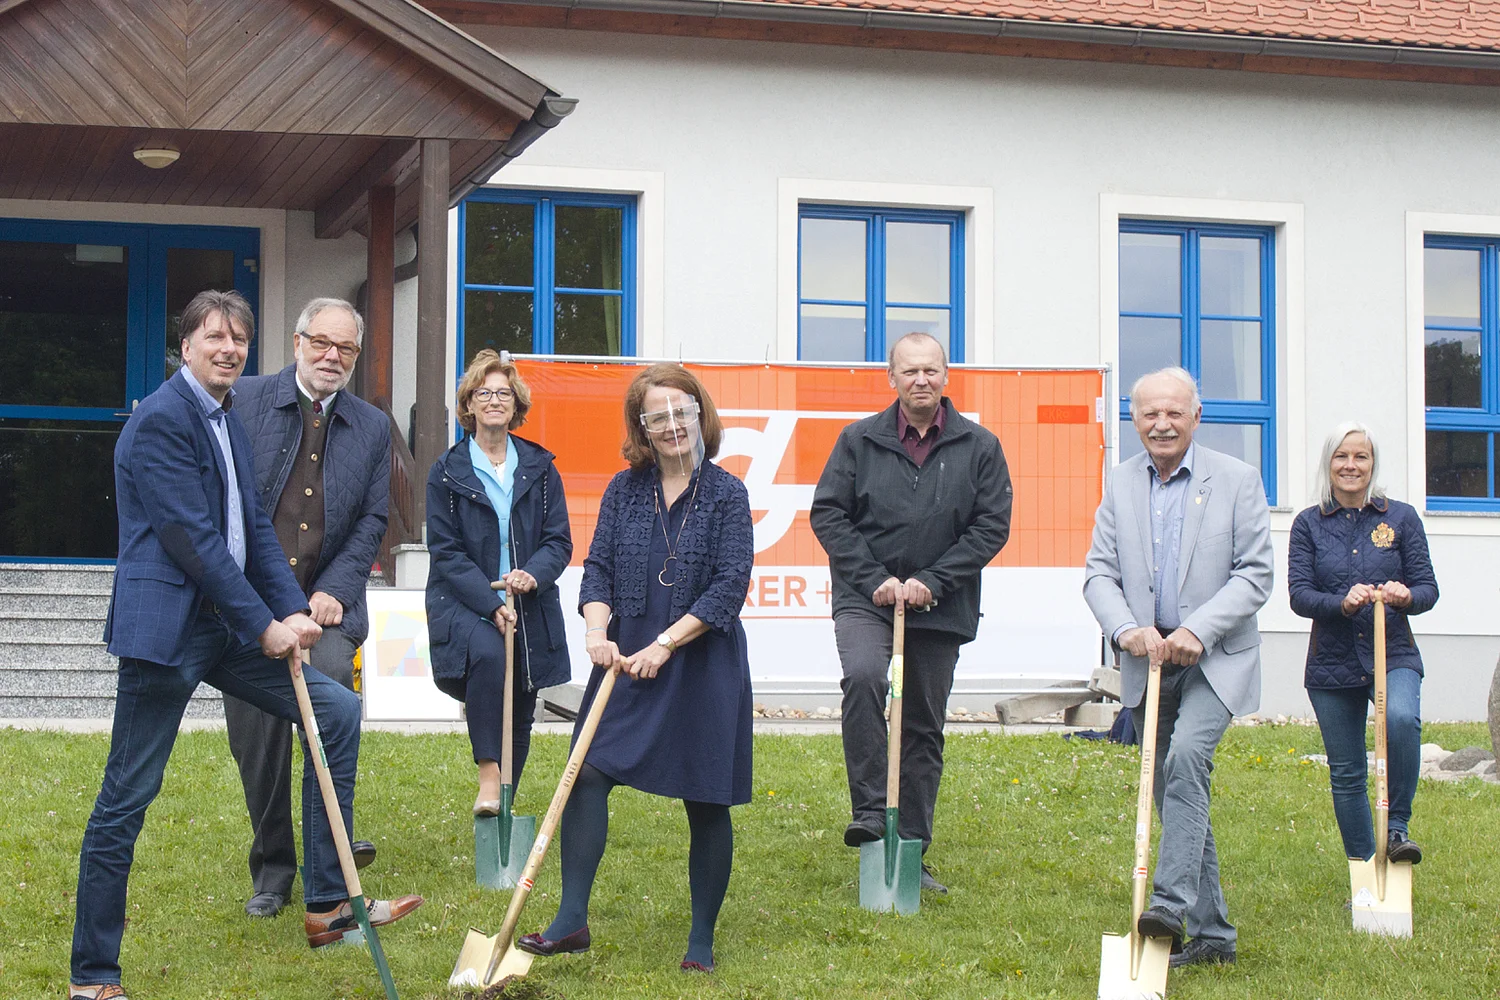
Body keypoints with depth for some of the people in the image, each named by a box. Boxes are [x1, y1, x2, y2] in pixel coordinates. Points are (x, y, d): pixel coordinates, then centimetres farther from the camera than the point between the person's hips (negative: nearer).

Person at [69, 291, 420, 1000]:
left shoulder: (228, 418, 16)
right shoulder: (161, 418, -14)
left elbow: (253, 525, 13)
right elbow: (192, 538, -18)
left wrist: (293, 610, -1)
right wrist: (263, 625, -15)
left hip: (225, 623, 10)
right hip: (166, 627, -9)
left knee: (336, 711, 8)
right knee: (127, 796, -3)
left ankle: (328, 906, 12)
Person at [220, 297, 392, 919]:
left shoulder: (372, 427, 10)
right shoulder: (242, 401, 2)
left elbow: (372, 520, 9)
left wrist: (333, 591, -4)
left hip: (325, 602, 1)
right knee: (257, 738, 2)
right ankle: (272, 870, 18)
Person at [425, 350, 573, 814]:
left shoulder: (539, 468, 8)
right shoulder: (447, 472, 1)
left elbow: (559, 540, 5)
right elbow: (445, 551, -4)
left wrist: (533, 575, -17)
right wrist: (490, 604, -16)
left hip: (528, 605, 4)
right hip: (464, 602, -3)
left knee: (520, 713, 5)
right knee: (488, 653, -34)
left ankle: (503, 806, 21)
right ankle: (488, 775, -28)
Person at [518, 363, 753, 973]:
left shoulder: (726, 494, -3)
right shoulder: (624, 490, 7)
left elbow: (730, 585, -9)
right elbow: (598, 567, 5)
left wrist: (665, 643, -14)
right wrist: (597, 630, -13)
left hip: (702, 666, -3)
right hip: (626, 663, 3)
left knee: (706, 803, 3)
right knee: (587, 775, -9)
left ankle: (702, 941, 16)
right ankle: (571, 922, -2)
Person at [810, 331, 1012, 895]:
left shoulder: (980, 447, 2)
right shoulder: (860, 440, 2)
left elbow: (993, 525, 0)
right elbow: (827, 514, 1)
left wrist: (931, 581, -10)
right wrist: (873, 579, -10)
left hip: (941, 609, 2)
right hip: (865, 598, -2)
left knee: (924, 727, 8)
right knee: (863, 676, -30)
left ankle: (911, 850, 17)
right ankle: (869, 811, -22)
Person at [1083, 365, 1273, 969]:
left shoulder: (1236, 480, -1)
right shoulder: (1121, 484, 9)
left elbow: (1255, 574, -5)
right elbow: (1098, 573, 5)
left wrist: (1198, 631, -18)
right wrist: (1126, 629, -15)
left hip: (1215, 658, -4)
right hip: (1147, 660, 4)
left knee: (1186, 756, -28)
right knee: (1174, 790, 6)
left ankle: (1172, 902, -28)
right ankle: (1212, 934, 15)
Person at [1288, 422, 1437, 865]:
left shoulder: (1401, 517, 4)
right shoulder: (1309, 524, 4)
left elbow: (1427, 587, 2)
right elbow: (1299, 595, -3)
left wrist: (1406, 596, -21)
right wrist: (1342, 603, -23)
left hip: (1393, 656, -2)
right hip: (1332, 662, 2)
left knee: (1401, 718, -33)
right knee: (1346, 774, 6)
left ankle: (1398, 826, -15)